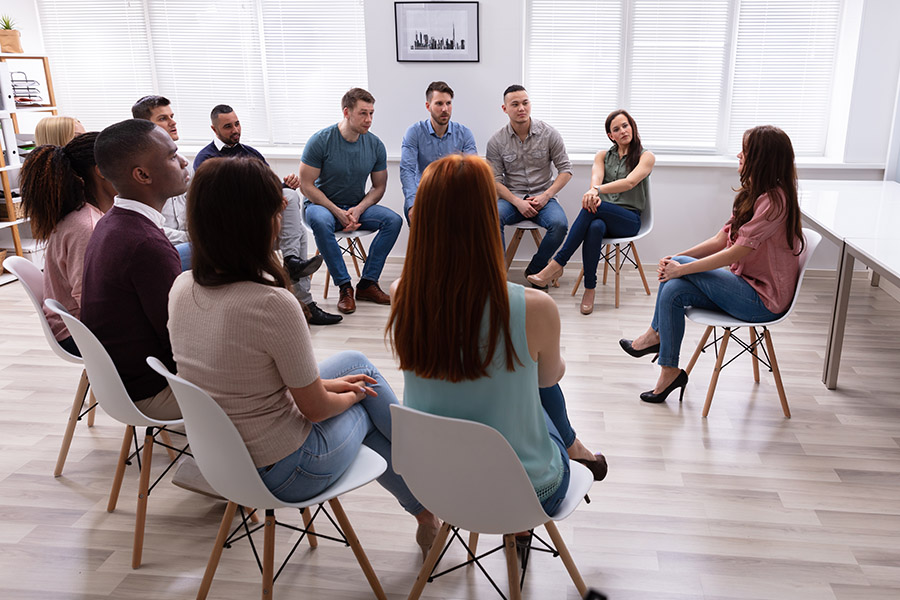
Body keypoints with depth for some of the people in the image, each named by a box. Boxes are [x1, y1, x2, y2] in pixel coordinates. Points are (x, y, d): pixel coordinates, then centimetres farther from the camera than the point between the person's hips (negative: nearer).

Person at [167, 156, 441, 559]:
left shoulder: (182, 288, -6)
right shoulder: (272, 304, -30)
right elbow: (316, 408, -17)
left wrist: (319, 383, 8)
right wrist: (351, 393, 5)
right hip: (282, 473, -7)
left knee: (355, 361, 18)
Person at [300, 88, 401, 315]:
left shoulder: (375, 145, -4)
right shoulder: (320, 141, -15)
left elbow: (379, 187, 5)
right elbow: (306, 185, -12)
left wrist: (358, 209, -14)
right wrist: (338, 212, -21)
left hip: (358, 206, 4)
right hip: (322, 204, -3)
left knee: (393, 220, -22)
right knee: (320, 221, -38)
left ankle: (367, 283, -16)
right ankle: (344, 286, -27)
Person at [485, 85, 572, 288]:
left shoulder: (549, 134, 0)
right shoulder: (496, 141, 0)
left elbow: (565, 169, 3)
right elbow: (495, 180, -1)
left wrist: (545, 196, -11)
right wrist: (518, 202, -16)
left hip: (543, 198, 0)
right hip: (512, 198, 0)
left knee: (559, 224, -31)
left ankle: (534, 270, -6)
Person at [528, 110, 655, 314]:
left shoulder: (646, 157, 5)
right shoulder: (603, 156, 17)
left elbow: (630, 182, -15)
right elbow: (596, 177, -5)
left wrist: (598, 190, -30)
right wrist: (594, 192, -31)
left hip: (629, 219, -2)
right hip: (602, 216, 3)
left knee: (592, 208, -35)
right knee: (595, 227, -37)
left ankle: (557, 264, -34)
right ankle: (589, 289, -33)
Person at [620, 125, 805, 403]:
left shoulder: (774, 200, -20)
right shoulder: (753, 193, 11)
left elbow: (736, 253, -23)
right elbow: (721, 240, 9)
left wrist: (681, 267, -17)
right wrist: (675, 258, -3)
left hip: (763, 299, -9)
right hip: (746, 285, 9)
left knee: (680, 268, -17)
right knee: (673, 290, -12)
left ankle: (655, 334, 3)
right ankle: (669, 373, -4)